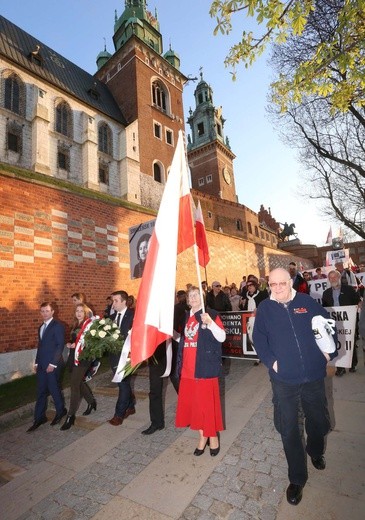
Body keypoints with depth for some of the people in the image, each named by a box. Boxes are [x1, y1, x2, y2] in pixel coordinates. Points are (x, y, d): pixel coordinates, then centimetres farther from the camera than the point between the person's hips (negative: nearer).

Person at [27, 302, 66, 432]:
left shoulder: (57, 325, -11)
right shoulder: (41, 327, 15)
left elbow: (60, 345, -14)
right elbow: (40, 346, 18)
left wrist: (53, 363, -17)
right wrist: (36, 362, 13)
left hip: (52, 364, -7)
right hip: (41, 365, 7)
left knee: (54, 389, 4)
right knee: (41, 392, 11)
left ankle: (61, 411, 26)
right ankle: (39, 418, 22)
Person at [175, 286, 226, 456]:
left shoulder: (211, 314, -6)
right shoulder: (186, 317, 11)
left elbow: (222, 337, -16)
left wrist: (210, 323, -29)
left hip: (205, 367, -5)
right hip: (188, 368, 6)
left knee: (207, 402, 4)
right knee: (192, 403, 12)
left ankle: (213, 436, 27)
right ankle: (202, 436, 31)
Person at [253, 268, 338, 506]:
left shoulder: (306, 301, -3)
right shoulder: (265, 308, -5)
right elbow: (259, 338, -3)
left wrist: (329, 351, -2)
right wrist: (270, 361, -14)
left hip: (314, 375, 2)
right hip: (284, 379, -1)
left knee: (319, 421, 20)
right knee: (289, 429, 6)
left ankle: (316, 452, 54)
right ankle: (297, 479, 29)